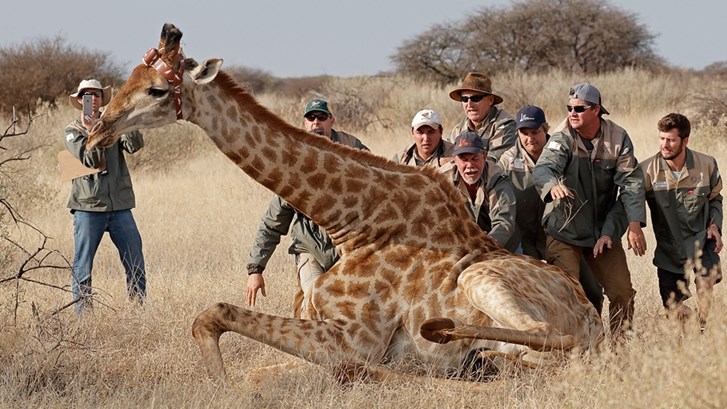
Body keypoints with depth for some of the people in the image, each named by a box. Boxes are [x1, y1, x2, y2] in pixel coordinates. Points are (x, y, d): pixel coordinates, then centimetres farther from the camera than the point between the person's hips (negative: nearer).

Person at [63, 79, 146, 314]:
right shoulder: (72, 131, 5)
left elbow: (135, 145, -8)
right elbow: (90, 160, -10)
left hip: (120, 206, 2)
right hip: (88, 208, -2)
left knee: (136, 264, 1)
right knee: (83, 268, -1)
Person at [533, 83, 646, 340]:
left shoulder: (617, 139, -3)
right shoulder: (562, 140, -12)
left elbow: (630, 183, -6)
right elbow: (542, 169, -30)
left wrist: (634, 225, -18)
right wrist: (553, 184, -55)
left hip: (604, 231, 3)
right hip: (564, 231, -3)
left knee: (622, 292, 4)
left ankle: (622, 345, 20)